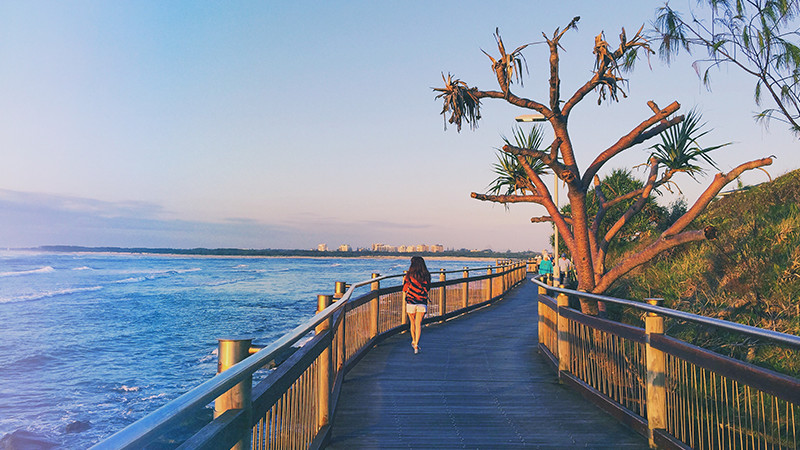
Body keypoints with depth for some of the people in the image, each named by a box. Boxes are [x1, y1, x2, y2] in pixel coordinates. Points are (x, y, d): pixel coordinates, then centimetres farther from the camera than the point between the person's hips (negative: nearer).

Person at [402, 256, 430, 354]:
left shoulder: (409, 276, -9)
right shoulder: (426, 276, -3)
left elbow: (405, 290, -3)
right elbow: (427, 288, 7)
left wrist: (404, 281, 13)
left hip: (410, 303, -1)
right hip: (422, 303, 1)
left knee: (412, 323, 17)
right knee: (418, 324, 1)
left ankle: (413, 341, 33)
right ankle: (416, 345, -8)